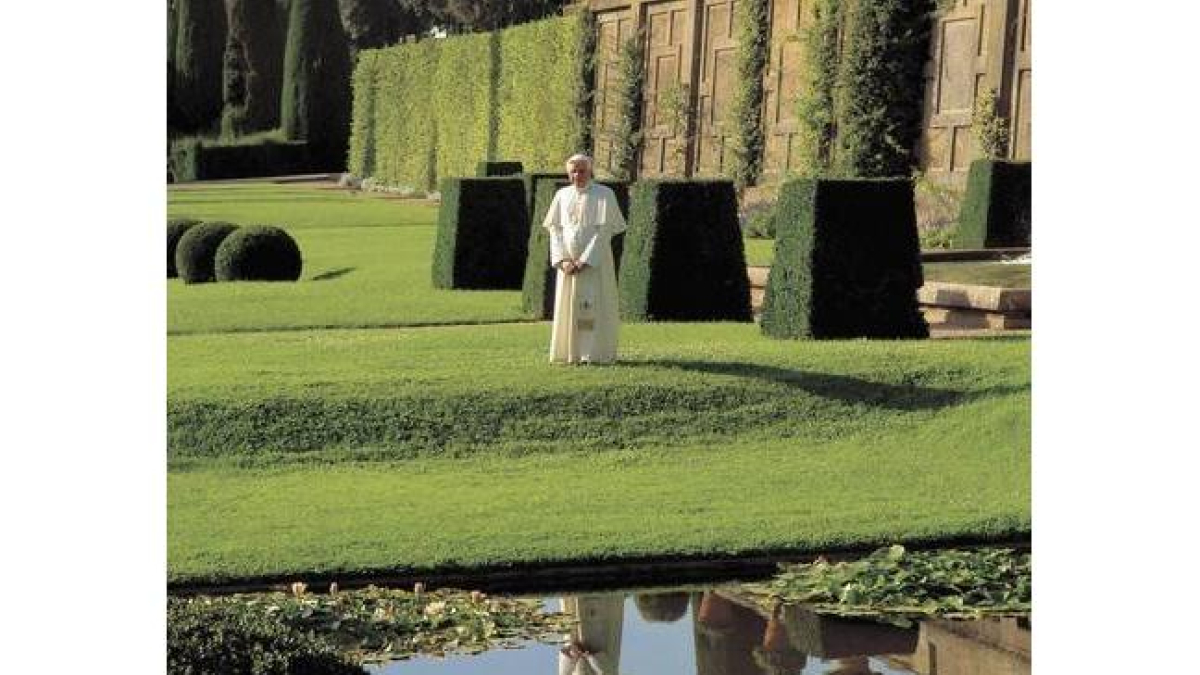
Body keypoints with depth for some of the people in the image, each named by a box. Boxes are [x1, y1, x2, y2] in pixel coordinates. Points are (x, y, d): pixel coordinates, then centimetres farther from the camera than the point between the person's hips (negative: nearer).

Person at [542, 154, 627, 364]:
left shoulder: (604, 195, -5)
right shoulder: (562, 195, 8)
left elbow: (604, 231, -10)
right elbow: (555, 228, 6)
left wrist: (585, 260, -16)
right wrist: (562, 259, -7)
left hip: (594, 262, -4)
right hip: (568, 262, 4)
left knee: (593, 306, -6)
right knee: (567, 307, 5)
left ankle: (594, 353, -4)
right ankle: (569, 352, 12)